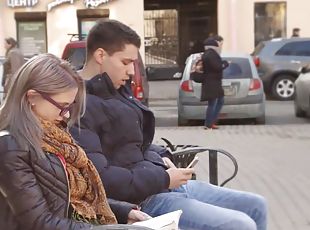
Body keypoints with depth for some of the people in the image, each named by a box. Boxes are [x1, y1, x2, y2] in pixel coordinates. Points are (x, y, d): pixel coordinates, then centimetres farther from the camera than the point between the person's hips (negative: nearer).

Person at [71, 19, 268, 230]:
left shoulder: (114, 90, 12)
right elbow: (99, 176, -27)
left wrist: (160, 156, 4)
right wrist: (164, 180, -19)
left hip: (167, 185, 10)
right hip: (140, 200, -10)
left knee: (256, 206, 14)